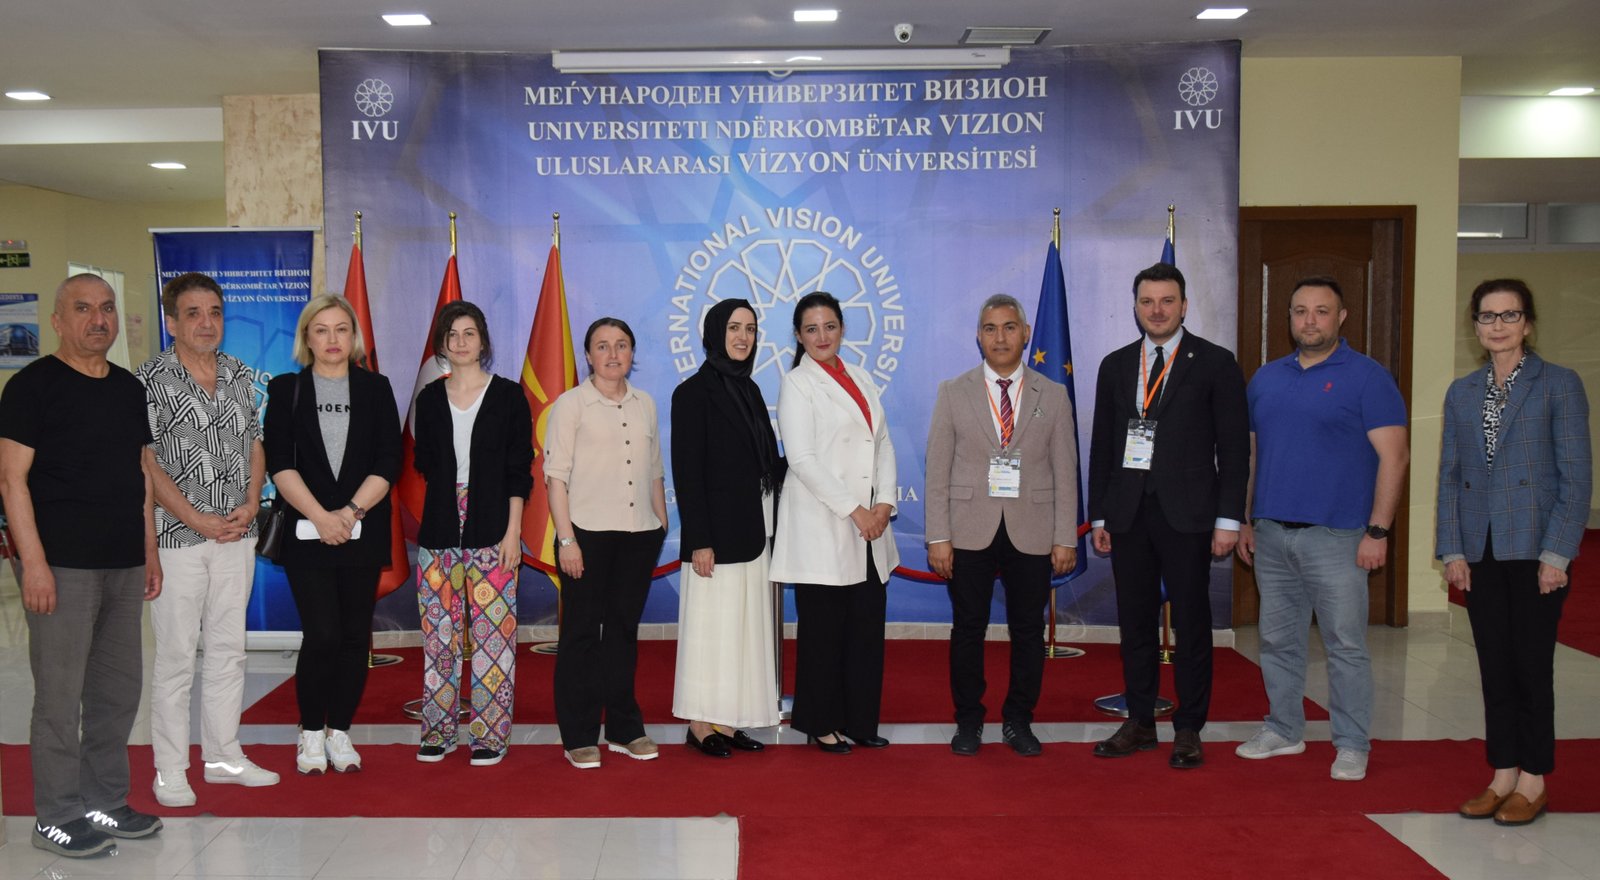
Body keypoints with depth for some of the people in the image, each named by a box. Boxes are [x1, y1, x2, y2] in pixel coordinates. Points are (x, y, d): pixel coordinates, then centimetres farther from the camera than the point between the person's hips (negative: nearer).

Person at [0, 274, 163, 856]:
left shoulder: (129, 388, 14)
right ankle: (57, 817, 10)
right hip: (62, 566, -7)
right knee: (60, 694, -2)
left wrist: (150, 550, 15)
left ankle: (105, 802, 24)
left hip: (123, 566, 7)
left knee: (118, 689, 12)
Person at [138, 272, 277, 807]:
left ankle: (224, 756, 23)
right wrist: (198, 520, -14)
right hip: (177, 536, -5)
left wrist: (251, 504, -1)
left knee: (228, 648, 11)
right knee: (176, 654, 0)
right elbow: (145, 462, -11)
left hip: (236, 536, 5)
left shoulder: (239, 375, 10)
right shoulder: (151, 379, -7)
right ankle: (170, 770, 11)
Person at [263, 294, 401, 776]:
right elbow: (279, 463, -3)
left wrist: (350, 512, -11)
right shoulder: (286, 389, 5)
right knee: (321, 635, -7)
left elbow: (388, 462, 0)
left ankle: (339, 732, 17)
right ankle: (311, 732, 10)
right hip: (307, 532, -1)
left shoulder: (375, 388, 8)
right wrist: (320, 516, -13)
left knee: (355, 635, 4)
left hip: (363, 532, 2)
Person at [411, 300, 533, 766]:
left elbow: (519, 470, -1)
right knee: (439, 636, 5)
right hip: (439, 531, 3)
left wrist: (513, 531, -7)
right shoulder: (430, 398, 10)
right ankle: (437, 731, 16)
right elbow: (425, 464, 18)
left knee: (492, 635, -3)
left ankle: (490, 735, 6)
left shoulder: (508, 396, 2)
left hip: (492, 532, -3)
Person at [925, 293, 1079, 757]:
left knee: (1028, 631, 7)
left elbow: (1065, 473, 4)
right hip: (969, 532, 0)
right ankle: (968, 720, 20)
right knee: (968, 629, 6)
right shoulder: (953, 393, 4)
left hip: (1032, 532, 1)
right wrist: (938, 537, -5)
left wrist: (1065, 539, -1)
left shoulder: (1052, 396, 6)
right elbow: (937, 471, 1)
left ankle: (1018, 720, 22)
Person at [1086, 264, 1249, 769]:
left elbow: (1234, 447, -2)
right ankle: (1139, 722, 19)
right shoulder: (1115, 366, 11)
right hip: (1128, 512, 3)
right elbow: (1102, 445, 12)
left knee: (1191, 623, 2)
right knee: (1135, 622, 8)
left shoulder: (1215, 363, 1)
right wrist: (1098, 516, 7)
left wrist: (1228, 519, -8)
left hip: (1187, 513, -3)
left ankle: (1188, 730, 13)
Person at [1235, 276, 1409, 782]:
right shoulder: (1266, 378, 11)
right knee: (1278, 641, 13)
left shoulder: (1367, 377, -4)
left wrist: (1378, 531, -13)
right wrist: (1245, 521, 11)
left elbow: (1394, 456, -8)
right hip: (1271, 534, 5)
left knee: (1346, 645, 1)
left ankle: (1352, 745, 13)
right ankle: (1284, 730, 27)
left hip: (1336, 536, -5)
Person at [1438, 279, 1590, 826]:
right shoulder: (1461, 392, 10)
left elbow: (1577, 477, -6)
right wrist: (1452, 550, 1)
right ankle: (1502, 776, 19)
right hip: (1480, 553, 4)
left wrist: (1556, 554, -12)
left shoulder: (1558, 385, -3)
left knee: (1531, 665, 3)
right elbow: (1449, 476, 10)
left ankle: (1532, 784, 15)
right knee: (1494, 667, 9)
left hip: (1533, 550, -4)